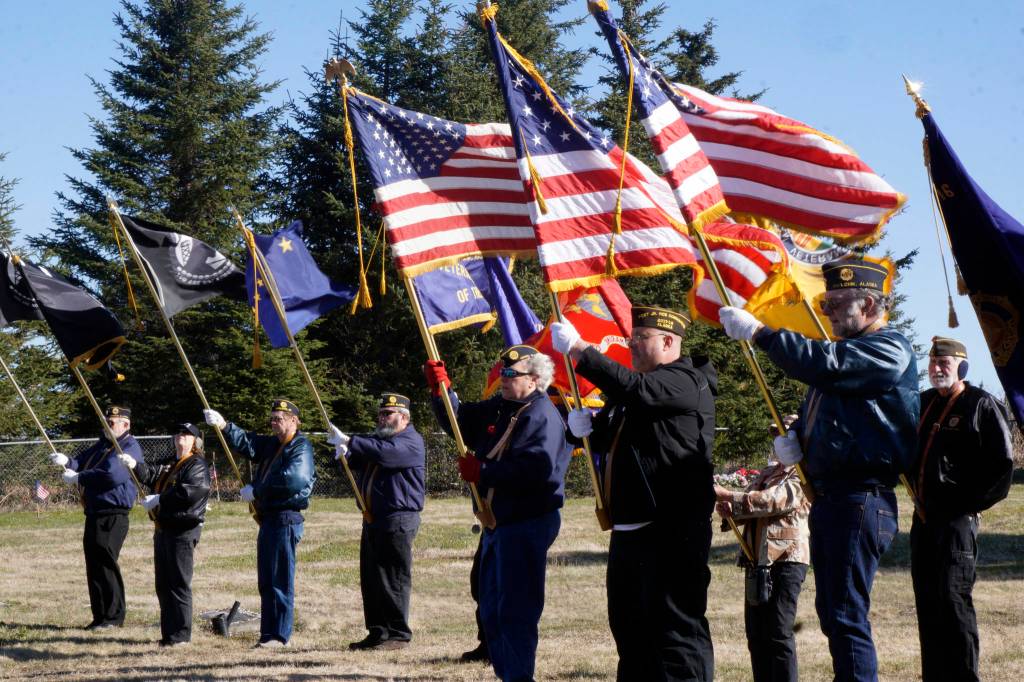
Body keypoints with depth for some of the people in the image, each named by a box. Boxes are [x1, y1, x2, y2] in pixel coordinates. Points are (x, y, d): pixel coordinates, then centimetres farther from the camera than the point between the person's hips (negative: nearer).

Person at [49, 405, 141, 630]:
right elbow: (82, 462, 20)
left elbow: (113, 475, -25)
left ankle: (113, 617, -2)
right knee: (94, 565, 11)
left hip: (112, 516, -9)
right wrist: (67, 462, -4)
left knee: (105, 564, -9)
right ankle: (100, 616, 18)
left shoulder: (130, 447, -11)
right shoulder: (103, 444, 19)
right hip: (94, 514, 9)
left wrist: (78, 478, -16)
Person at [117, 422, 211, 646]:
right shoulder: (170, 466, 23)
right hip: (163, 529, 10)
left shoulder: (197, 465, -8)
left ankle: (181, 634, -4)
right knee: (163, 585, 12)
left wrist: (159, 500, -18)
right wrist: (134, 465, -3)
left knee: (179, 584, -8)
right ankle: (168, 633, 19)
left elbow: (190, 491, -21)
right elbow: (151, 475, 13)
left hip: (182, 529, -10)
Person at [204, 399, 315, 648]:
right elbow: (246, 443, 7)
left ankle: (279, 635, -3)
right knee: (266, 581, 12)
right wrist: (223, 426, -11)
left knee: (280, 580, -7)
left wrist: (255, 490, -14)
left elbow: (293, 479, -22)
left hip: (286, 519, -9)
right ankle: (268, 633, 17)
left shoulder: (301, 447, -9)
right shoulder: (271, 444, 19)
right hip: (268, 518, 9)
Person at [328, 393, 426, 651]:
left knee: (394, 580, -7)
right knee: (370, 580, 10)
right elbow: (358, 461, 16)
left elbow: (385, 451, -27)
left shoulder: (411, 441, -8)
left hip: (398, 520, -9)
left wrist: (349, 441, -30)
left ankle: (398, 635, -3)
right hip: (373, 519, 9)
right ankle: (377, 633, 16)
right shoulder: (377, 438, 22)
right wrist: (345, 453, -8)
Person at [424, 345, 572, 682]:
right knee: (491, 611, 16)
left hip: (528, 524, -10)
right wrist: (441, 388, 1)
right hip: (497, 522, 10)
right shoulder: (496, 408, 12)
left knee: (515, 610, -9)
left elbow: (535, 469, -28)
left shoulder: (544, 417, -16)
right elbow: (458, 420, 19)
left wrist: (482, 472, -24)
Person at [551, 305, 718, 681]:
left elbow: (631, 387, -27)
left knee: (676, 625, -11)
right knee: (629, 627, 15)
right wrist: (586, 427, 4)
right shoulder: (635, 390, 21)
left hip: (670, 533, -10)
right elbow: (609, 438, 28)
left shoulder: (686, 382, -9)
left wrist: (578, 348, -22)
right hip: (629, 530, 10)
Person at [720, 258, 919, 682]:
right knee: (831, 614, 14)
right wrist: (796, 439, 11)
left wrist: (757, 332, -21)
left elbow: (821, 364, -26)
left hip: (860, 501, -10)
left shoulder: (889, 349, -10)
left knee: (846, 615, -13)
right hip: (827, 499, 10)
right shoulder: (846, 350, 21)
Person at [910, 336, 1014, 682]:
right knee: (927, 602, 9)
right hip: (923, 518, 7)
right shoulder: (924, 403, 14)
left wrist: (971, 504, -9)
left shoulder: (981, 404, -5)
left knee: (954, 597, -14)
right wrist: (919, 495, 12)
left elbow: (1002, 463, -8)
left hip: (958, 520, -7)